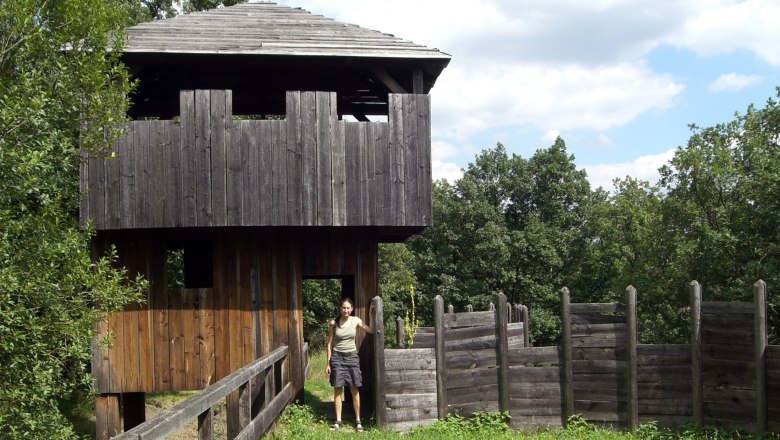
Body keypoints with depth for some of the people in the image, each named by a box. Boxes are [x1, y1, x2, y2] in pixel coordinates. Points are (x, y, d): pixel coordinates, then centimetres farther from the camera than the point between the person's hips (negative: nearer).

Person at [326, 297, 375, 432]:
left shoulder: (356, 320, 0)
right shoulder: (334, 323, -2)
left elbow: (371, 331, -5)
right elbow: (330, 343, 2)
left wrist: (370, 314, -8)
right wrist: (328, 363, 1)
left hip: (352, 356, 1)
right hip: (337, 357, 0)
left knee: (355, 390, 1)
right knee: (338, 389, 2)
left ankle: (358, 421, 9)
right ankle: (338, 421, 11)